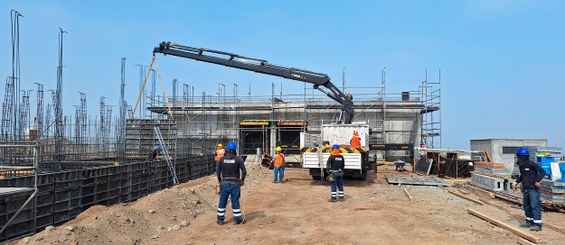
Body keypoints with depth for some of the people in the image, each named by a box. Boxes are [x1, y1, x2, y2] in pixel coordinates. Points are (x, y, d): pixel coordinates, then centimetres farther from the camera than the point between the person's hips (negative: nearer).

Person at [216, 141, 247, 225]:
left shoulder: (222, 159, 0)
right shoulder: (238, 159, -6)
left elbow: (218, 172, 3)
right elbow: (244, 171, -9)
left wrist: (220, 180, 18)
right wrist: (242, 180, 7)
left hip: (224, 183, 2)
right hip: (235, 183, -2)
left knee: (222, 201, 10)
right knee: (235, 201, 6)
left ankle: (220, 219, 17)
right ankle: (237, 219, 13)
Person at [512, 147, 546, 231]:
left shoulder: (531, 164, -14)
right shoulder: (521, 165, 11)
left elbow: (542, 172, -16)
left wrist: (538, 180, -27)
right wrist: (516, 182, 13)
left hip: (533, 189, -9)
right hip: (525, 189, 9)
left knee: (534, 206, -11)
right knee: (527, 206, 15)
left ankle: (538, 225, -9)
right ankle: (529, 222, 27)